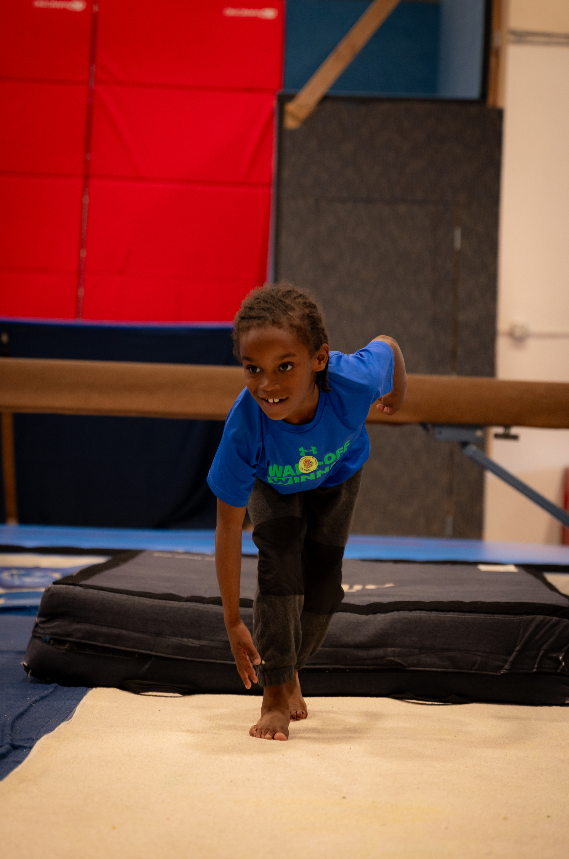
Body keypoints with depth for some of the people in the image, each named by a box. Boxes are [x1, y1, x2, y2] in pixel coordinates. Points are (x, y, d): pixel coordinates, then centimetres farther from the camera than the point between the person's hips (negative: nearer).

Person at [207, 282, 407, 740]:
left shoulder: (353, 382, -46)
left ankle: (290, 668, 30)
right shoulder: (244, 428, -45)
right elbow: (229, 528, -34)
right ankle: (276, 693, -6)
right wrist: (233, 623, -29)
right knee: (280, 562, -20)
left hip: (336, 476, 2)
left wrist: (397, 392, 4)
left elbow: (387, 347, -19)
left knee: (322, 580, 2)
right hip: (272, 482, -2)